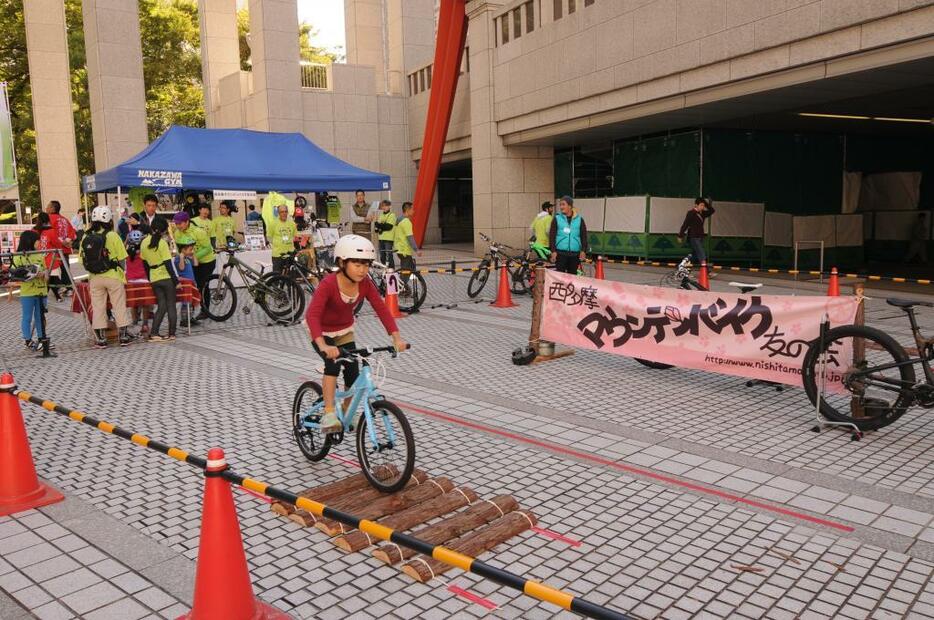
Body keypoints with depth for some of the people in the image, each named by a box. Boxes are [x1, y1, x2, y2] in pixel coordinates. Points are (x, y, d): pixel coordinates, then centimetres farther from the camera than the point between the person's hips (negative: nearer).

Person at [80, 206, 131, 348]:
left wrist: (92, 272, 16)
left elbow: (83, 260, 1)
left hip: (95, 278, 3)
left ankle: (101, 339, 12)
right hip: (113, 276, -3)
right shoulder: (112, 236, -10)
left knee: (98, 307, 9)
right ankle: (123, 336, 11)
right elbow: (122, 258, -8)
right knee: (119, 306, 7)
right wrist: (123, 273, 7)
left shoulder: (86, 237, -1)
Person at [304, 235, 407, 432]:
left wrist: (396, 337, -35)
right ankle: (329, 415, -24)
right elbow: (312, 314, -44)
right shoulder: (329, 283, -34)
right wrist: (323, 345, -58)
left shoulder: (365, 284, -19)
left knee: (353, 373, -3)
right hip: (322, 331, -5)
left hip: (344, 331, 5)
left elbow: (382, 309, -22)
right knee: (333, 363, -30)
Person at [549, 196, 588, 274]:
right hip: (560, 253, -2)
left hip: (575, 254, 2)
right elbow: (552, 236, 1)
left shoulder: (579, 220, 8)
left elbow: (584, 236, 7)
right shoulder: (557, 219, 4)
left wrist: (583, 250, -4)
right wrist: (553, 251, -8)